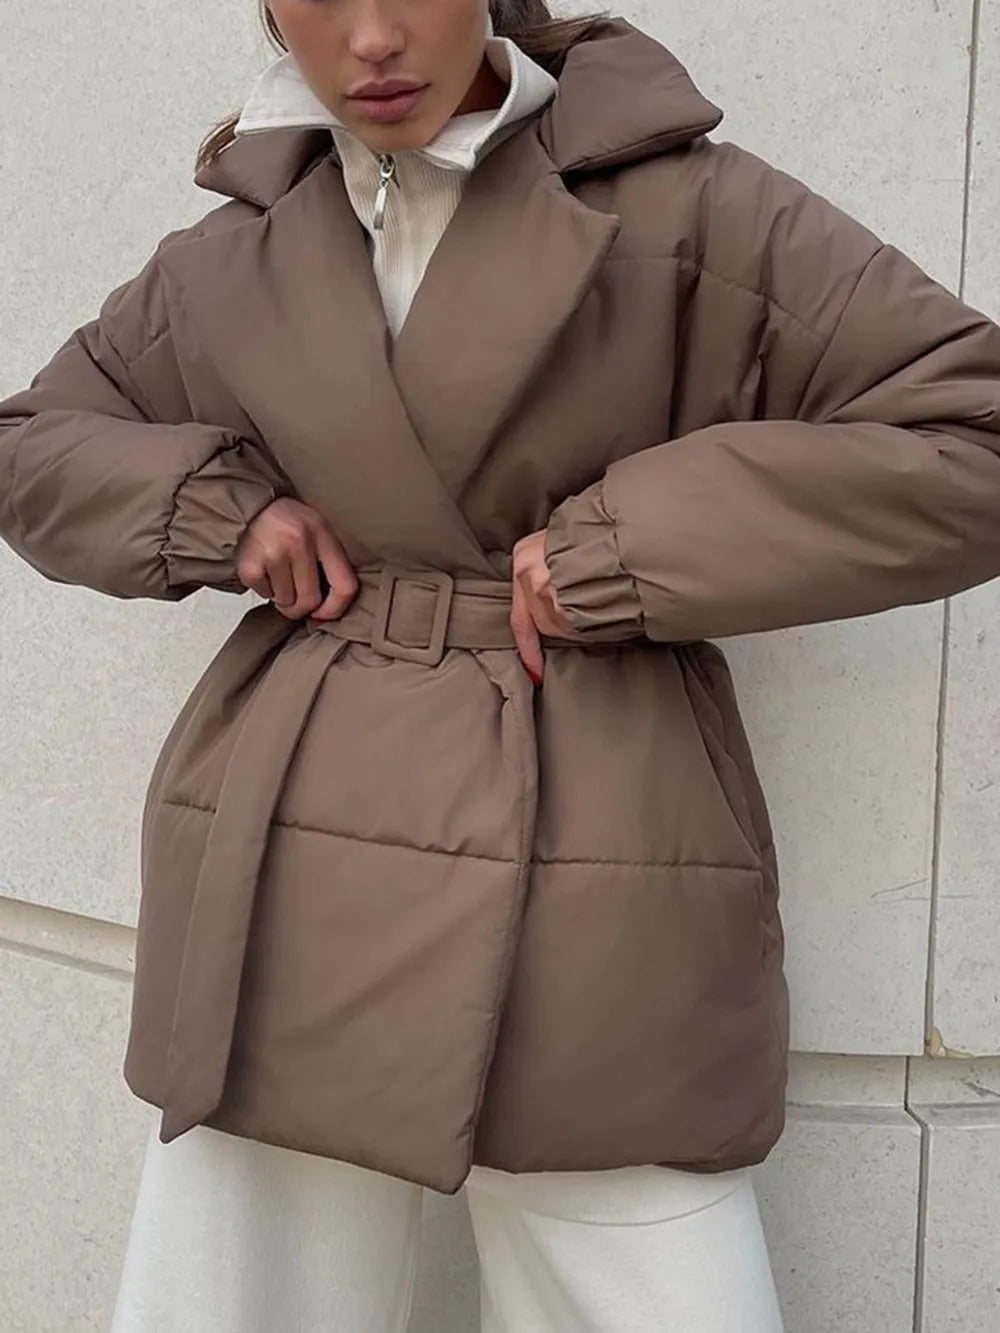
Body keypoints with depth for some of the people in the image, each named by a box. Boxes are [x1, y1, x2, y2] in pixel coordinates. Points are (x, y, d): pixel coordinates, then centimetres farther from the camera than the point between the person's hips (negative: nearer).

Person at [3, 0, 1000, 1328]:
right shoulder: (226, 268, 10)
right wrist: (217, 503, 2)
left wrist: (618, 548, -12)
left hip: (592, 915, -2)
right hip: (291, 910, 3)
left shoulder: (687, 209, -1)